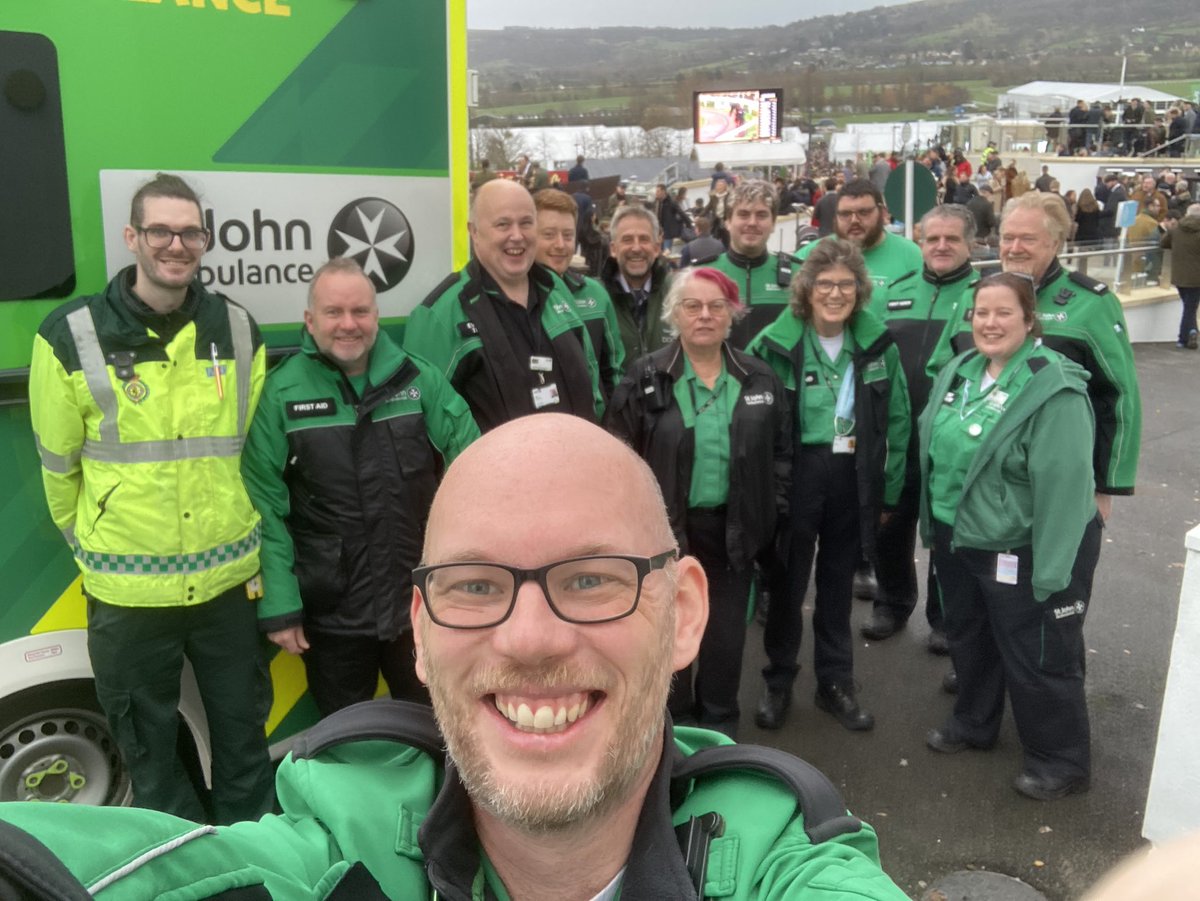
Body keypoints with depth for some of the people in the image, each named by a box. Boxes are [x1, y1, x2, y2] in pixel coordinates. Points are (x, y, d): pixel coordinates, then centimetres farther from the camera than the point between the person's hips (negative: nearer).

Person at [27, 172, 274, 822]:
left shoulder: (238, 331, 1)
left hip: (228, 581, 2)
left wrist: (240, 538, 12)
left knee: (243, 734, 17)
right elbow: (58, 466, 2)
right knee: (149, 749, 15)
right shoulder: (71, 337, -8)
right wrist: (93, 546, 11)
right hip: (125, 594, -2)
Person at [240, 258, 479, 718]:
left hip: (424, 606, 2)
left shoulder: (420, 379, -1)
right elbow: (264, 506, -8)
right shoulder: (280, 393, -8)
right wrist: (279, 605, -11)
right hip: (331, 615, -2)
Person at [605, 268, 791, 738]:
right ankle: (675, 725, 29)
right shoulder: (644, 378, -5)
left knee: (726, 633, 12)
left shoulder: (759, 379, 3)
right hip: (667, 527, -2)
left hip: (733, 528, 2)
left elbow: (780, 451, 8)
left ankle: (720, 725, 32)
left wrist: (772, 512, 2)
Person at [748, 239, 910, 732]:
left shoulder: (879, 345, -1)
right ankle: (778, 682, 29)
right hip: (793, 476, -2)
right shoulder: (774, 344, -10)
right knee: (787, 583, 10)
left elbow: (896, 423, 6)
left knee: (838, 585, 15)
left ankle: (835, 683, 31)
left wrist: (889, 490, 5)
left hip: (853, 479, 2)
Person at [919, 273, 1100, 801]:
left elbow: (1063, 484, -25)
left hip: (1023, 549, -7)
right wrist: (934, 524, 15)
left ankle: (1061, 761, 28)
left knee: (1037, 657, 7)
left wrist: (1051, 571, -25)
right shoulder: (958, 372, 3)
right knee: (968, 639, 24)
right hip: (958, 539, 7)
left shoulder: (1054, 389, -22)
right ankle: (973, 723, 47)